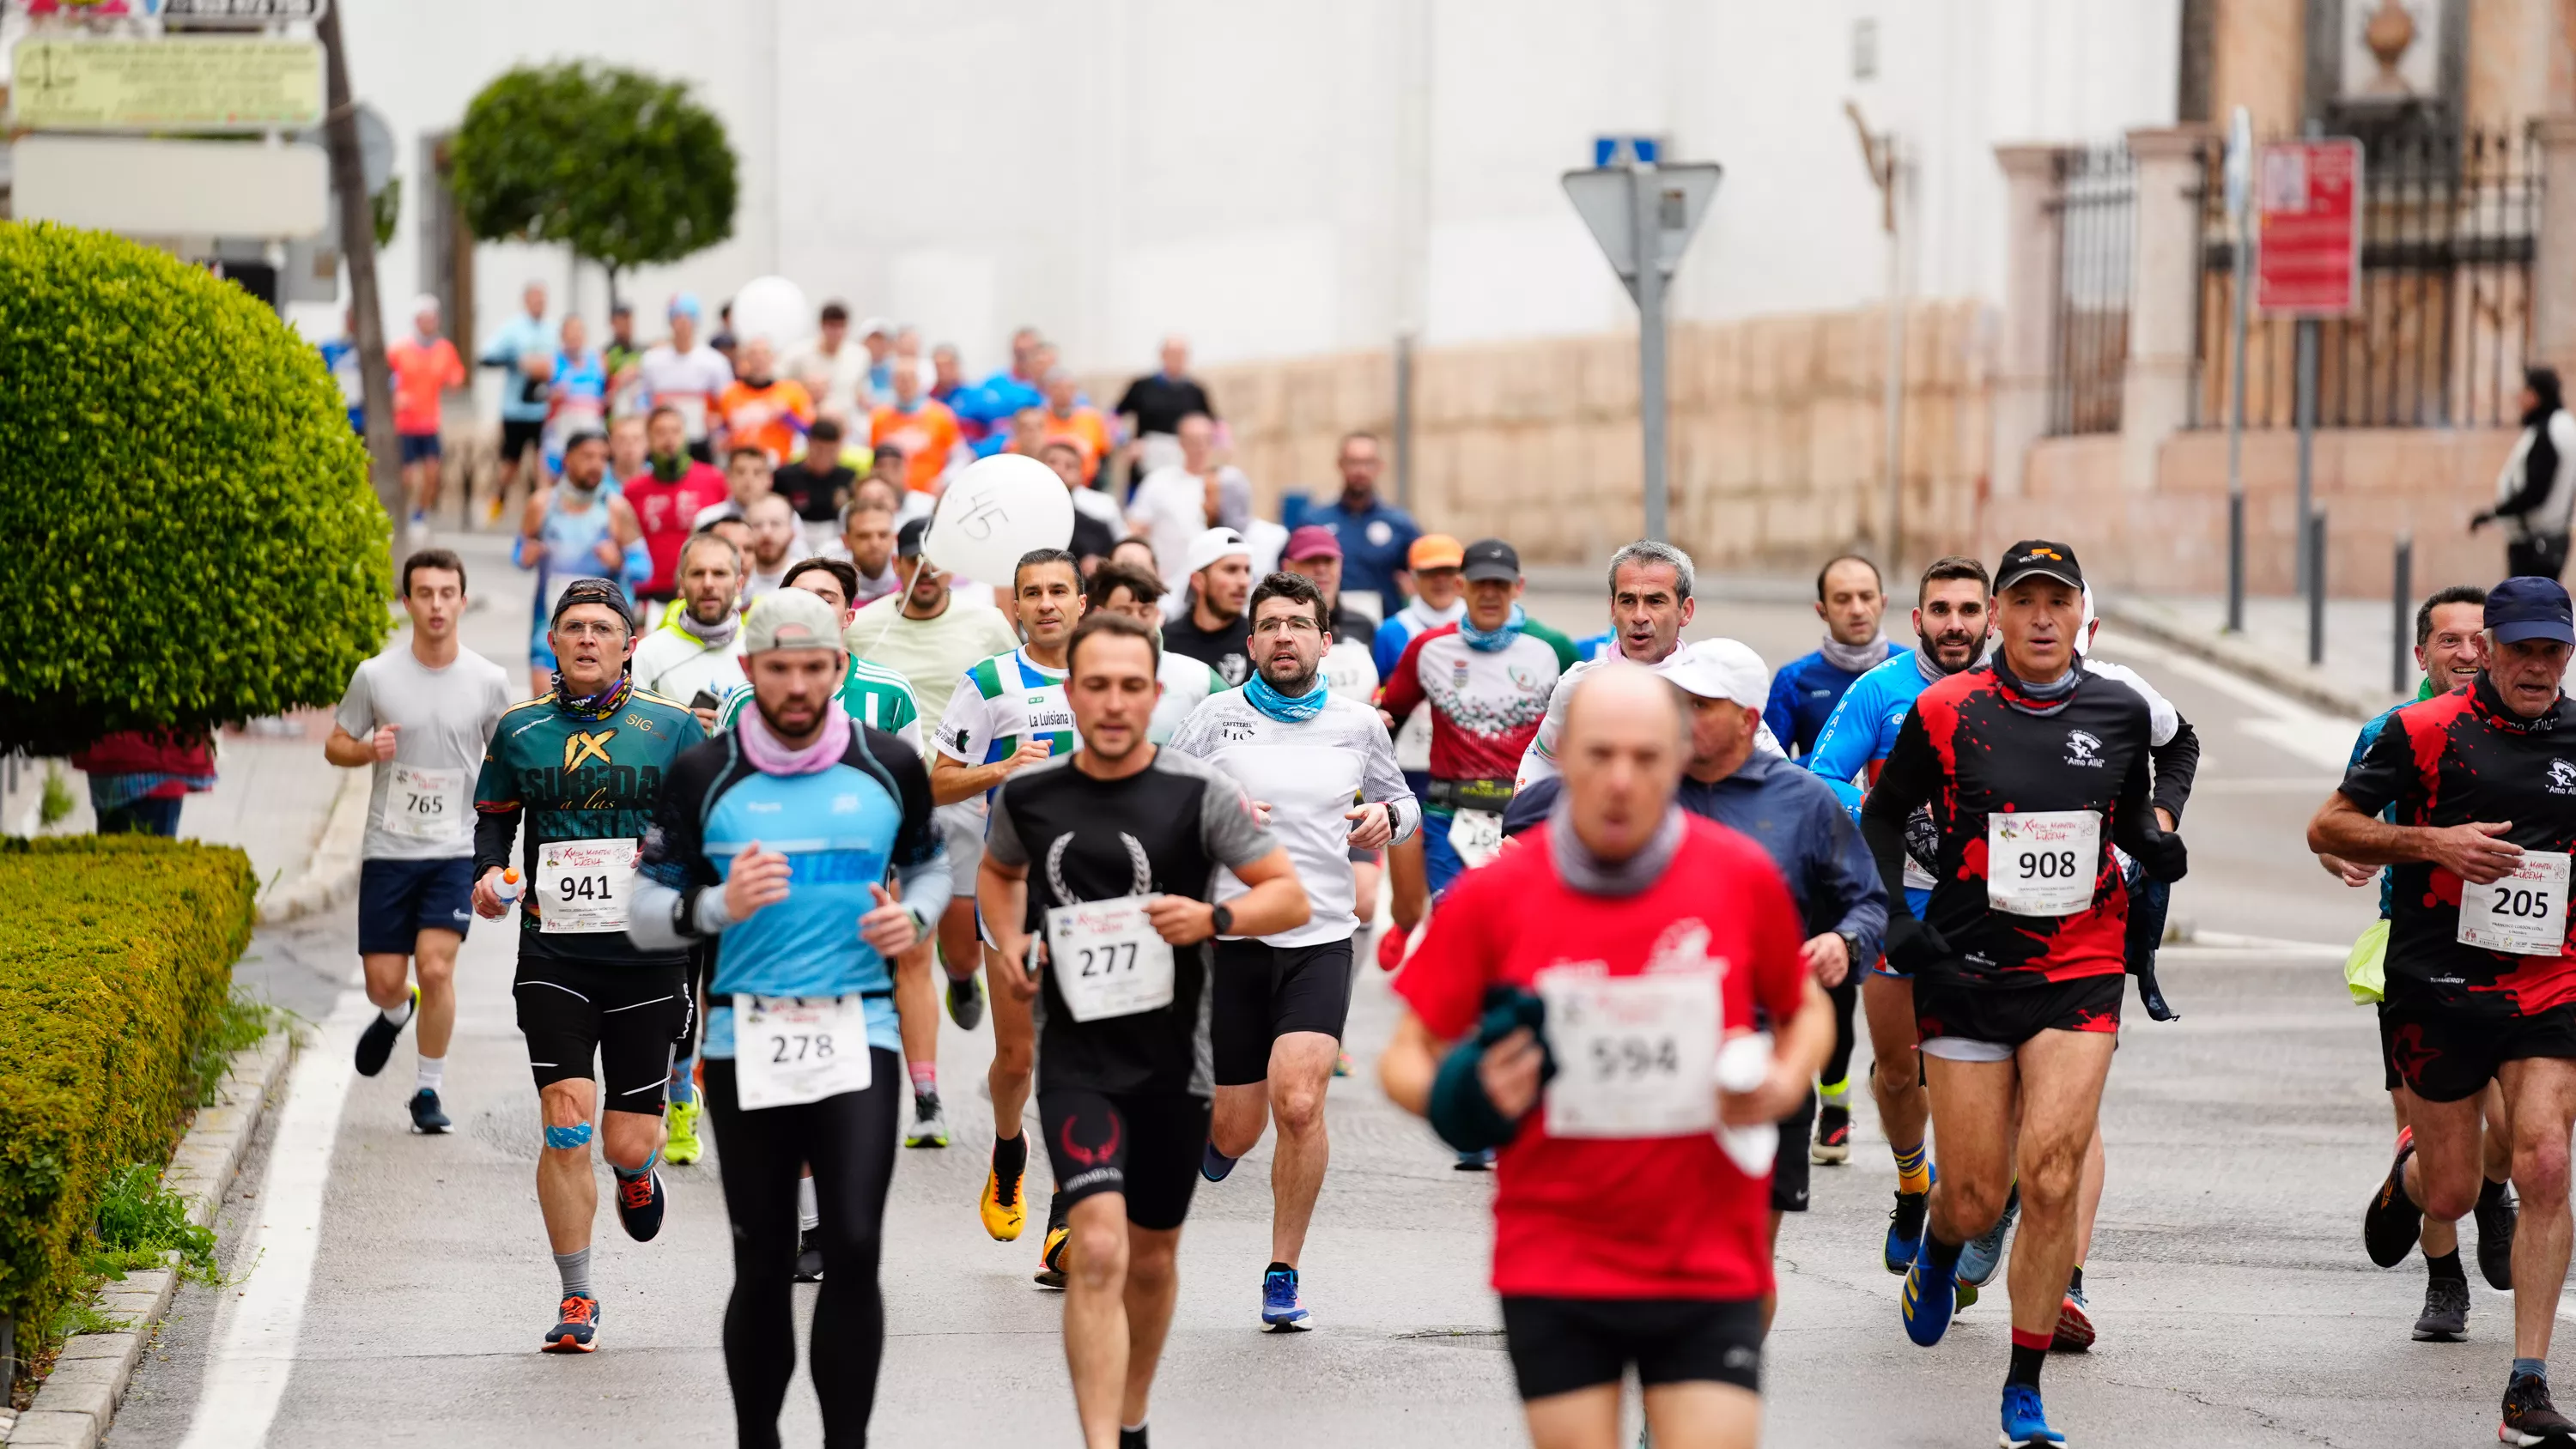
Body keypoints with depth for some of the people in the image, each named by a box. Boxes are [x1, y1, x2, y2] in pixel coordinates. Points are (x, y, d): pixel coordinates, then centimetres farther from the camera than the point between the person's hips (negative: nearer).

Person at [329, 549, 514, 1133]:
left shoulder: (489, 681, -1)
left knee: (436, 969, -15)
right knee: (384, 983, 2)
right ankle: (395, 1014, 41)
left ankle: (429, 1090, 0)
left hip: (456, 850, -1)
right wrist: (369, 750, -16)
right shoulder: (376, 676, -3)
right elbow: (335, 745, 6)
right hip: (388, 849, 1)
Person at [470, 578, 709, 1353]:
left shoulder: (672, 729, 2)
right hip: (553, 957, 0)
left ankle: (637, 1174, 40)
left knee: (628, 1143, -1)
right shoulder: (518, 730, 6)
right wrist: (488, 872, -2)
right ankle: (577, 1301, 0)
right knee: (567, 1123, -12)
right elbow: (493, 818, 18)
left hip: (646, 959, 0)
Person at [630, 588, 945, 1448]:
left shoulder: (890, 766, 5)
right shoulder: (702, 777, 1)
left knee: (853, 1250, -12)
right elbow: (645, 915, 4)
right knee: (762, 1264, 6)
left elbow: (930, 862, 22)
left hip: (858, 1034, 0)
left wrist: (914, 918, 0)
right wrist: (717, 906, -16)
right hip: (745, 1042, 0)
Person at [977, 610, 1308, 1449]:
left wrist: (1214, 919, -21)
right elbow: (997, 871, 23)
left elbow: (1290, 897, -3)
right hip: (1076, 1057, -1)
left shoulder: (1199, 795, -7)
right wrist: (1007, 942, 4)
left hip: (1172, 1058, 1)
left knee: (1152, 1257, 16)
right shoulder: (1028, 796, 0)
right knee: (1098, 1252, -19)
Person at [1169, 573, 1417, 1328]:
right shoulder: (1216, 719, 1)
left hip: (1320, 940, 0)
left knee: (1298, 1103, -18)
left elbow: (1403, 801, 22)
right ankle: (1206, 1125, 43)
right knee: (1237, 1130, 3)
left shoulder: (1360, 725, 7)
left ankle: (1283, 1273, -2)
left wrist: (1388, 817, -1)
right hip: (1232, 938, 0)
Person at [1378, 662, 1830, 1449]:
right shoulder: (1490, 897, -4)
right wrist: (1463, 1099, -19)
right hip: (1553, 1265, 0)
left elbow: (1806, 1008, 15)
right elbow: (1408, 1054, 3)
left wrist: (1783, 1085, -6)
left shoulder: (1744, 878, -1)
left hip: (1710, 1266, 0)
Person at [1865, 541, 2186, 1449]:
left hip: (2080, 974, 1)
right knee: (1977, 1196, 1)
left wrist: (2157, 846, -2)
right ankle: (1939, 1248, 41)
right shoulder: (1946, 712, -4)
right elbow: (1882, 816, 9)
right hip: (1967, 968, -1)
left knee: (2052, 1177, -14)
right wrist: (1895, 925, -2)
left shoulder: (2118, 711, 3)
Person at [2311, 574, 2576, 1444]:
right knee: (2453, 1193, 5)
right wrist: (2433, 841, -14)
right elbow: (2327, 828, -2)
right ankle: (2408, 1173, 45)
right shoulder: (2424, 731, -4)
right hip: (2437, 985, -1)